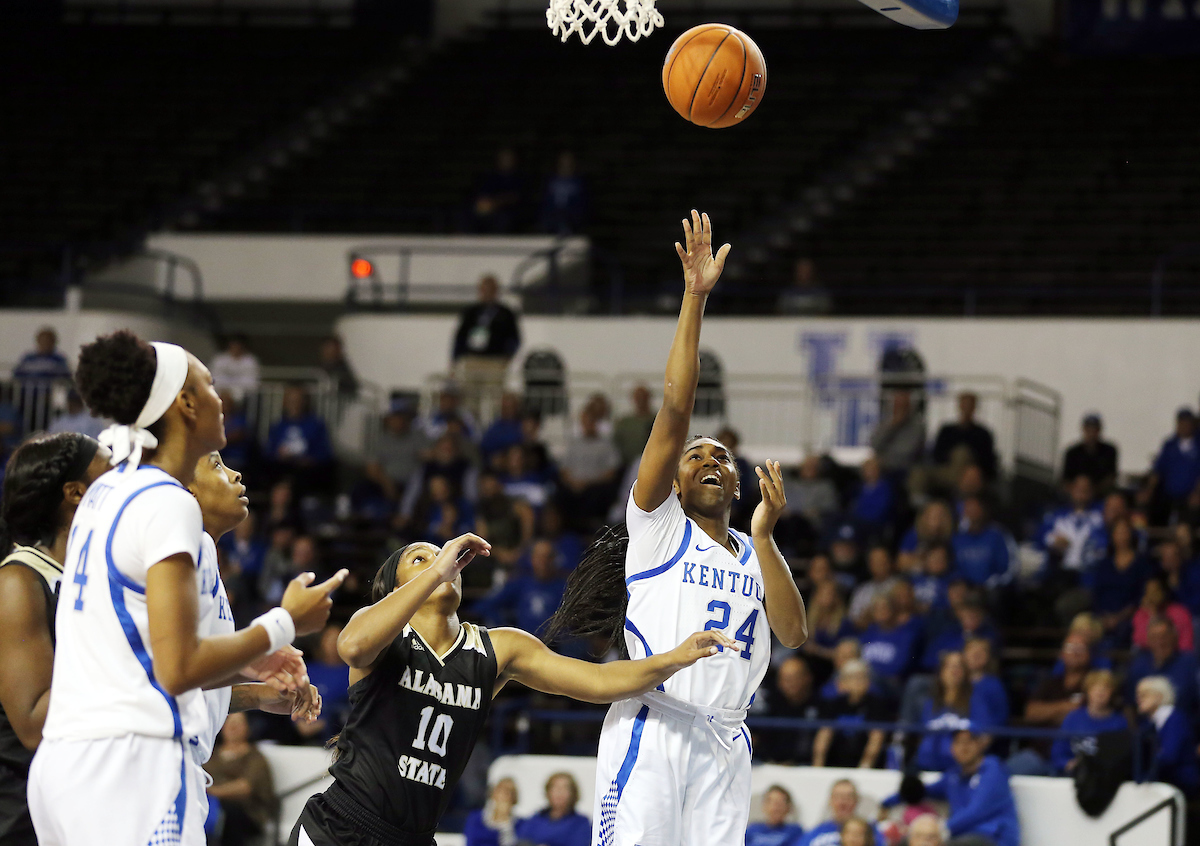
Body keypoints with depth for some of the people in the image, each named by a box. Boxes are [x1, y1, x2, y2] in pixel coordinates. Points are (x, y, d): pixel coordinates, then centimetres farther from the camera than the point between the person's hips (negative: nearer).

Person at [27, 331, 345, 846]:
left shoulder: (104, 494, 17)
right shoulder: (168, 503, -11)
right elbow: (179, 668, -16)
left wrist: (244, 664, 25)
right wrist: (284, 624, -4)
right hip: (130, 760, -9)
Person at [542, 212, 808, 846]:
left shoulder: (754, 556, 23)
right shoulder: (659, 528, 10)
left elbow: (794, 634, 6)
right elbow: (675, 409, -1)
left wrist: (764, 535, -1)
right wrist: (694, 299, -7)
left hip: (725, 740, 5)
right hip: (652, 727, -5)